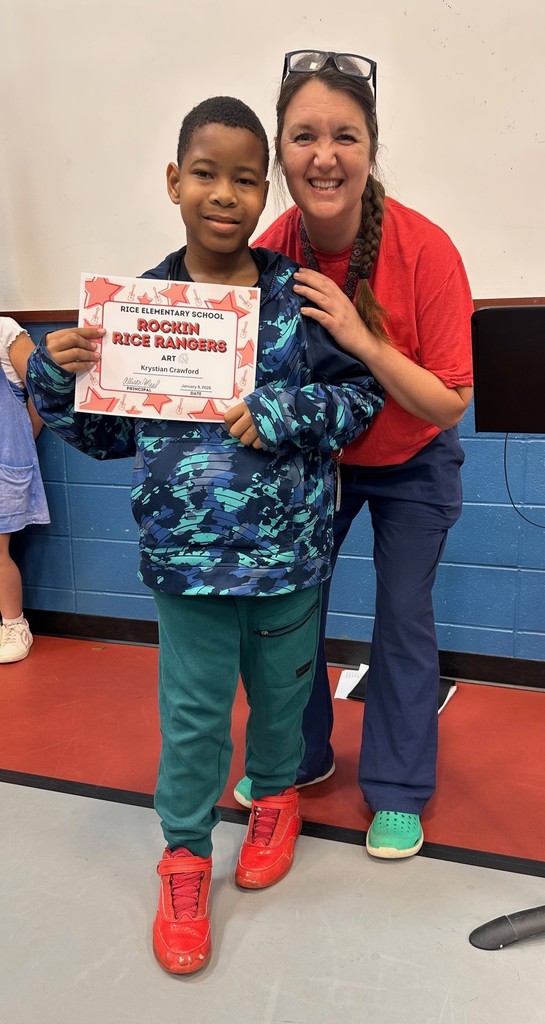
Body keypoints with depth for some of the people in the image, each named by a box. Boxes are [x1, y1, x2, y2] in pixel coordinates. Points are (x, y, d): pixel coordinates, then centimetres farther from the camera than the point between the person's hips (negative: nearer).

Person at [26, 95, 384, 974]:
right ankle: (186, 853, 33)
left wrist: (281, 415, -20)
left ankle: (277, 793, 50)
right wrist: (56, 377, -14)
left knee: (280, 690, 21)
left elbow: (362, 393, -5)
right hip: (186, 556, 0)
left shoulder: (297, 294, -9)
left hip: (289, 551, 0)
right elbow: (110, 433, 3)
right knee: (192, 715, 10)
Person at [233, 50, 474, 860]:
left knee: (403, 619, 3)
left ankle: (398, 791, 24)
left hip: (412, 465, -3)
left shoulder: (424, 249, -29)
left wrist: (362, 339, -38)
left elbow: (449, 403, -27)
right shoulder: (269, 253, -19)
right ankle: (300, 756, 35)